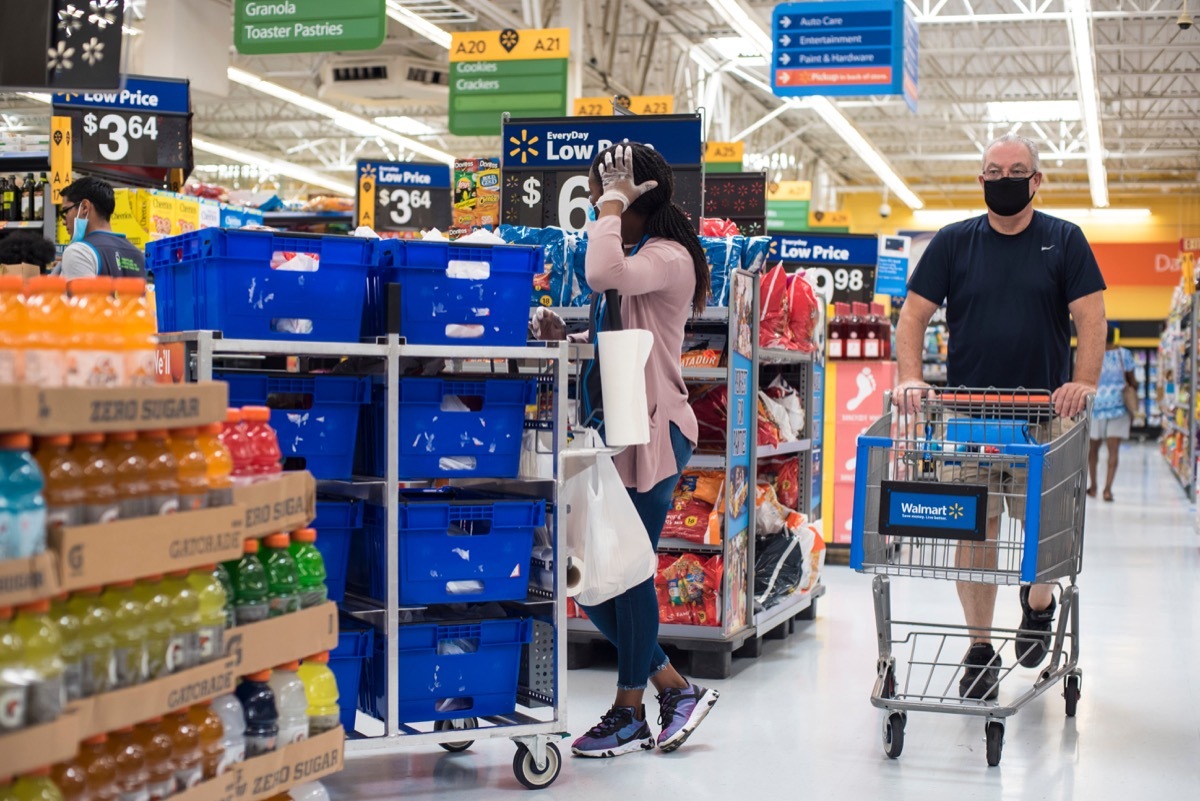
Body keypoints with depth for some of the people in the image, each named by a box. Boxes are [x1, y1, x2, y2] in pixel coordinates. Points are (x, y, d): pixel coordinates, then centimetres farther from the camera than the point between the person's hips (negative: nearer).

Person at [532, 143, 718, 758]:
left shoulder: (669, 258, -12)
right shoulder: (629, 255, 18)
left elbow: (604, 275, -33)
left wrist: (611, 201, -19)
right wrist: (562, 334, 1)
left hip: (652, 432, -9)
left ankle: (629, 713, 14)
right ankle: (676, 687, 21)